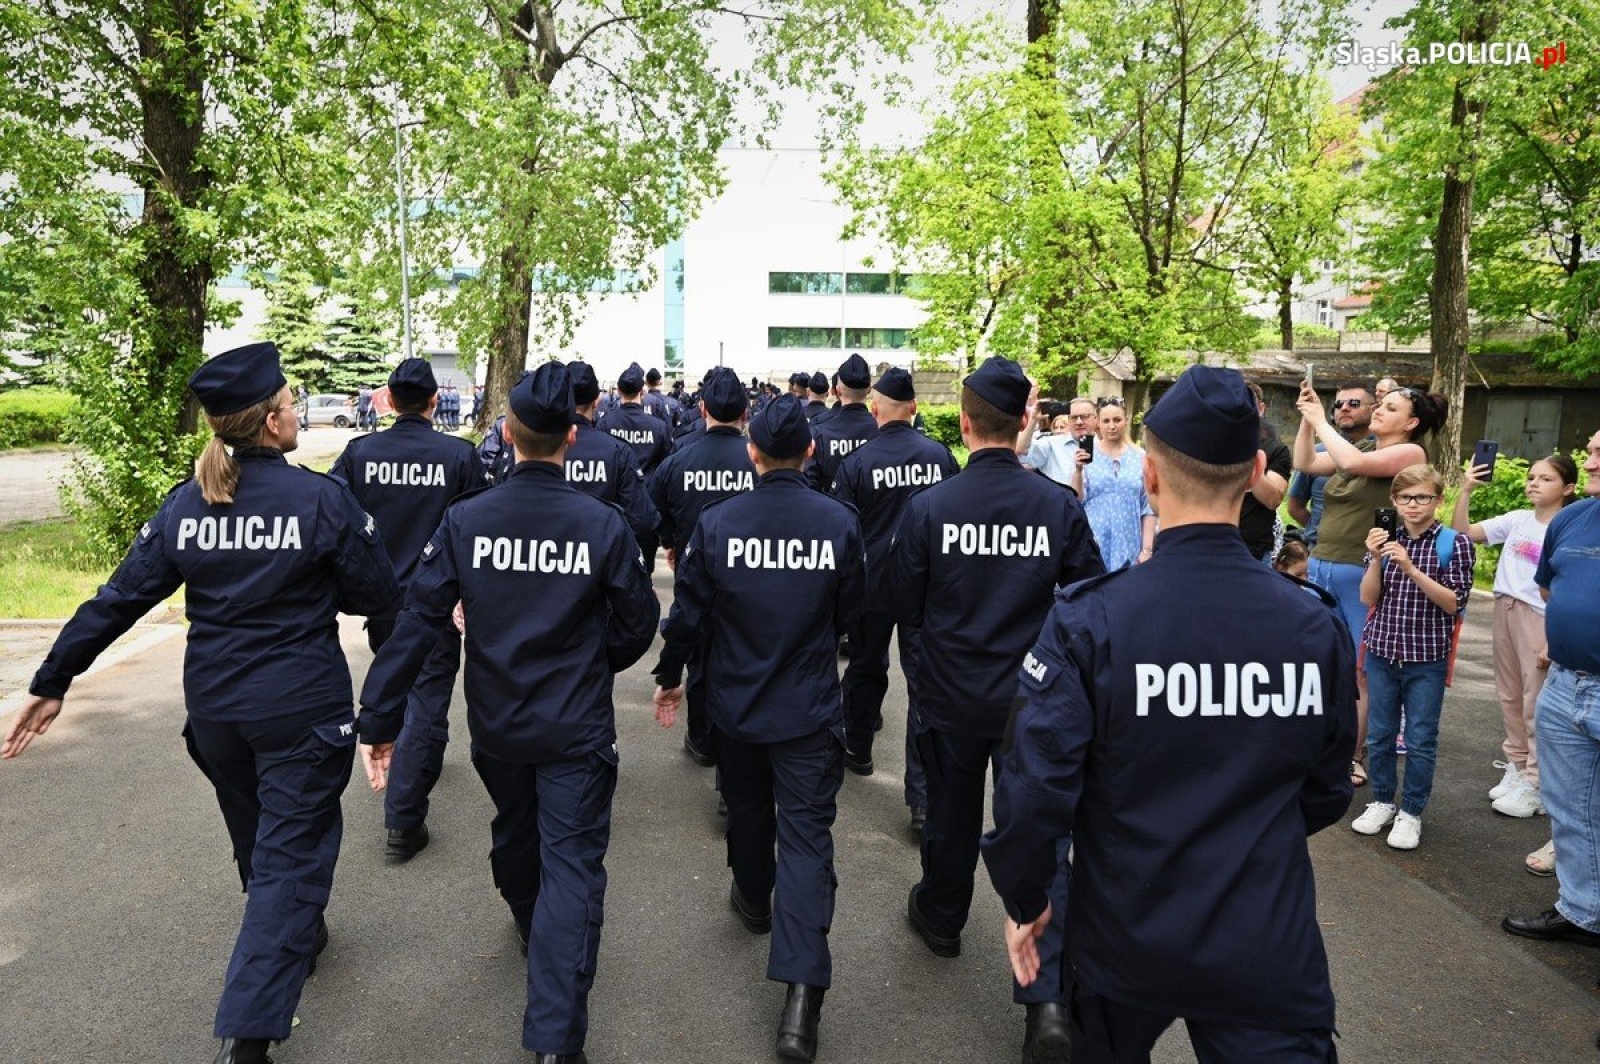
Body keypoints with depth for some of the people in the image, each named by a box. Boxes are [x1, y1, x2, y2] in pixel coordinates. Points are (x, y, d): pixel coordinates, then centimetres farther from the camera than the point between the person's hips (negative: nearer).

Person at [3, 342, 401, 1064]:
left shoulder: (185, 505, -3)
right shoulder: (322, 498, -16)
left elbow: (119, 599, 0)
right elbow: (377, 595, -9)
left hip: (213, 707, 6)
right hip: (302, 708, -5)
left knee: (258, 840, 26)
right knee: (290, 853, 4)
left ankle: (296, 937, 51)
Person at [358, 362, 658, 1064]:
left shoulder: (464, 520, -12)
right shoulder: (603, 524, -15)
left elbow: (417, 623, -12)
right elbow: (636, 625, -6)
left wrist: (378, 721, -4)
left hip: (495, 723, 3)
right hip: (577, 728, -3)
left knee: (514, 828, 28)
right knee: (571, 862, 5)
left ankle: (528, 924, 57)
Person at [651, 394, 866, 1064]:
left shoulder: (716, 522, -12)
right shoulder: (839, 522, -12)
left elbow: (688, 613, -4)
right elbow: (850, 613, 1)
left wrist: (671, 676, 11)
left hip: (736, 703, 1)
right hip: (811, 708, -1)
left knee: (747, 809, 24)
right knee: (806, 833, 2)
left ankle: (754, 902, 50)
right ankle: (801, 994, -5)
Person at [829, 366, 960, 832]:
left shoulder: (856, 462, -12)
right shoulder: (940, 455, -5)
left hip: (872, 582, -1)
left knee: (866, 668, 20)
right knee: (925, 680, 2)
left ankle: (858, 749, 39)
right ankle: (923, 797, 0)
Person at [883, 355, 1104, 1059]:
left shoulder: (929, 506, -15)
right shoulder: (1061, 506, -13)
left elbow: (901, 604, -6)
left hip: (950, 697, 0)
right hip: (1035, 701, 0)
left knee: (952, 814, 20)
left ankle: (940, 918, 44)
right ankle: (1047, 993, 4)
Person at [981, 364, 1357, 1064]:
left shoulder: (1087, 621, -21)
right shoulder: (1317, 626, -10)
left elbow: (1035, 789, -20)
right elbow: (1326, 796, 3)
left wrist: (1024, 901, -1)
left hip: (1125, 944, 1)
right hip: (1271, 951, 0)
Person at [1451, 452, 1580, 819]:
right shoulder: (1517, 519, 5)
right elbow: (1463, 533, 3)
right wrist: (1466, 491, -7)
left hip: (1540, 618, -6)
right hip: (1505, 610, 6)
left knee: (1536, 701, 0)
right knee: (1510, 695, 16)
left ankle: (1535, 784, 11)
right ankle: (1516, 765, 31)